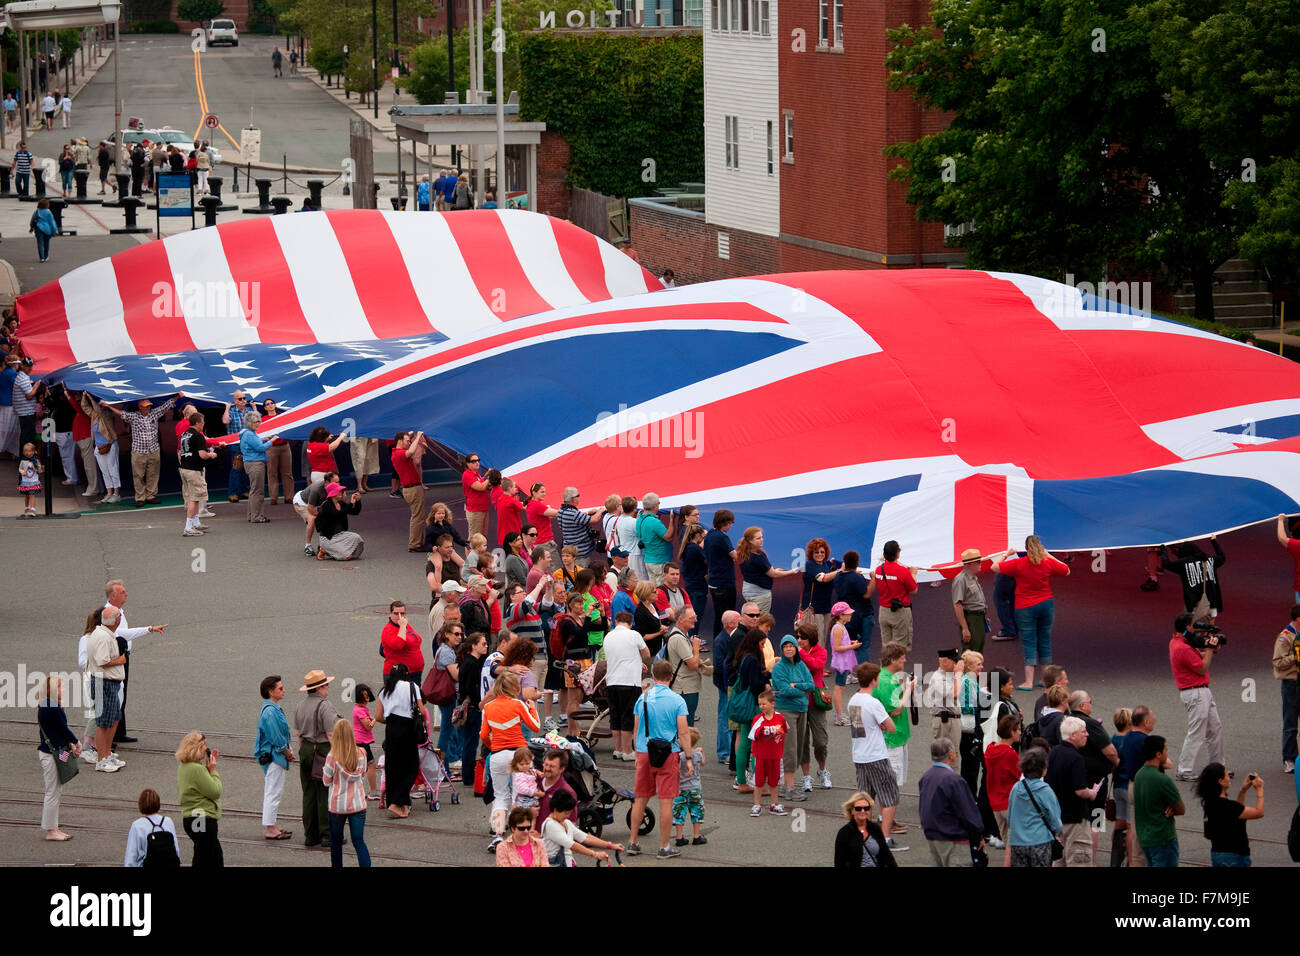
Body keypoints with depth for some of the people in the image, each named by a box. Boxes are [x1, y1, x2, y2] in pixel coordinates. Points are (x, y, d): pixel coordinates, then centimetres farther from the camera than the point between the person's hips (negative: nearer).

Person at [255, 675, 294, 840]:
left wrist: (288, 750, 9)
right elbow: (275, 737, -22)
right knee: (273, 792, -6)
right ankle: (271, 829, -2)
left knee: (275, 792, 16)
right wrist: (287, 752, -10)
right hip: (273, 756, -11)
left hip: (275, 756, 11)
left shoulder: (274, 709, 13)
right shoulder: (270, 712, -20)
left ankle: (274, 826, 24)